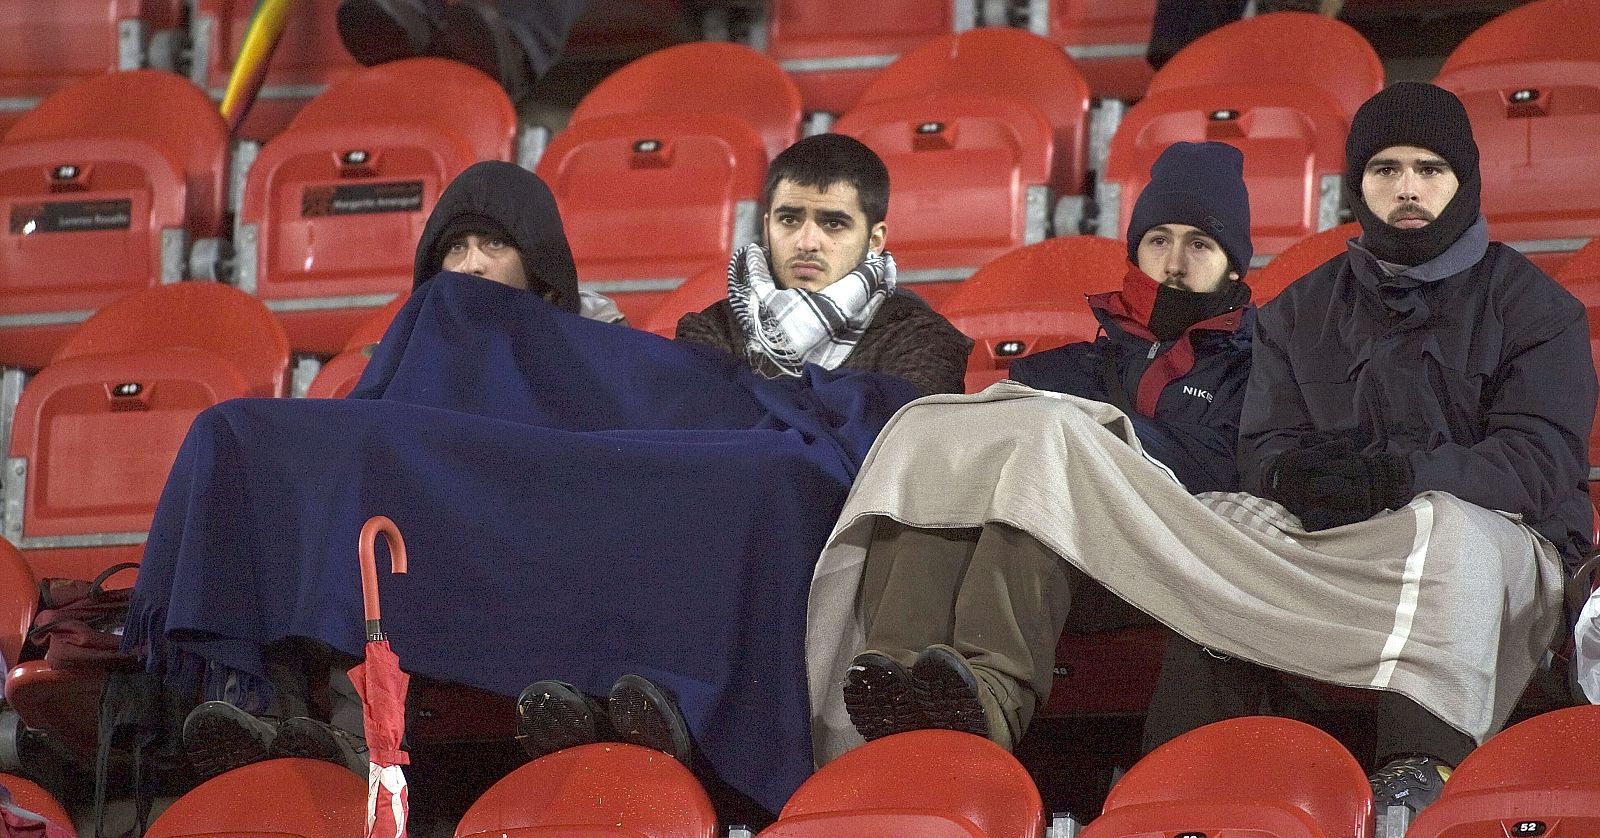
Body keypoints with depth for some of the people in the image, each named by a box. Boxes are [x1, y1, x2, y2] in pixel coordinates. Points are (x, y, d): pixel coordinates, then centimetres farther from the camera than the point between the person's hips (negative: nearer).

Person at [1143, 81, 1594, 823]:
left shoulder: (1531, 305, 4)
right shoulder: (1301, 313, 16)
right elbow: (1263, 449, 5)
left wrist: (1403, 474, -26)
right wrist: (1293, 473, -22)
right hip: (1343, 549, 3)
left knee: (1445, 519, -37)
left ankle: (1421, 760, -46)